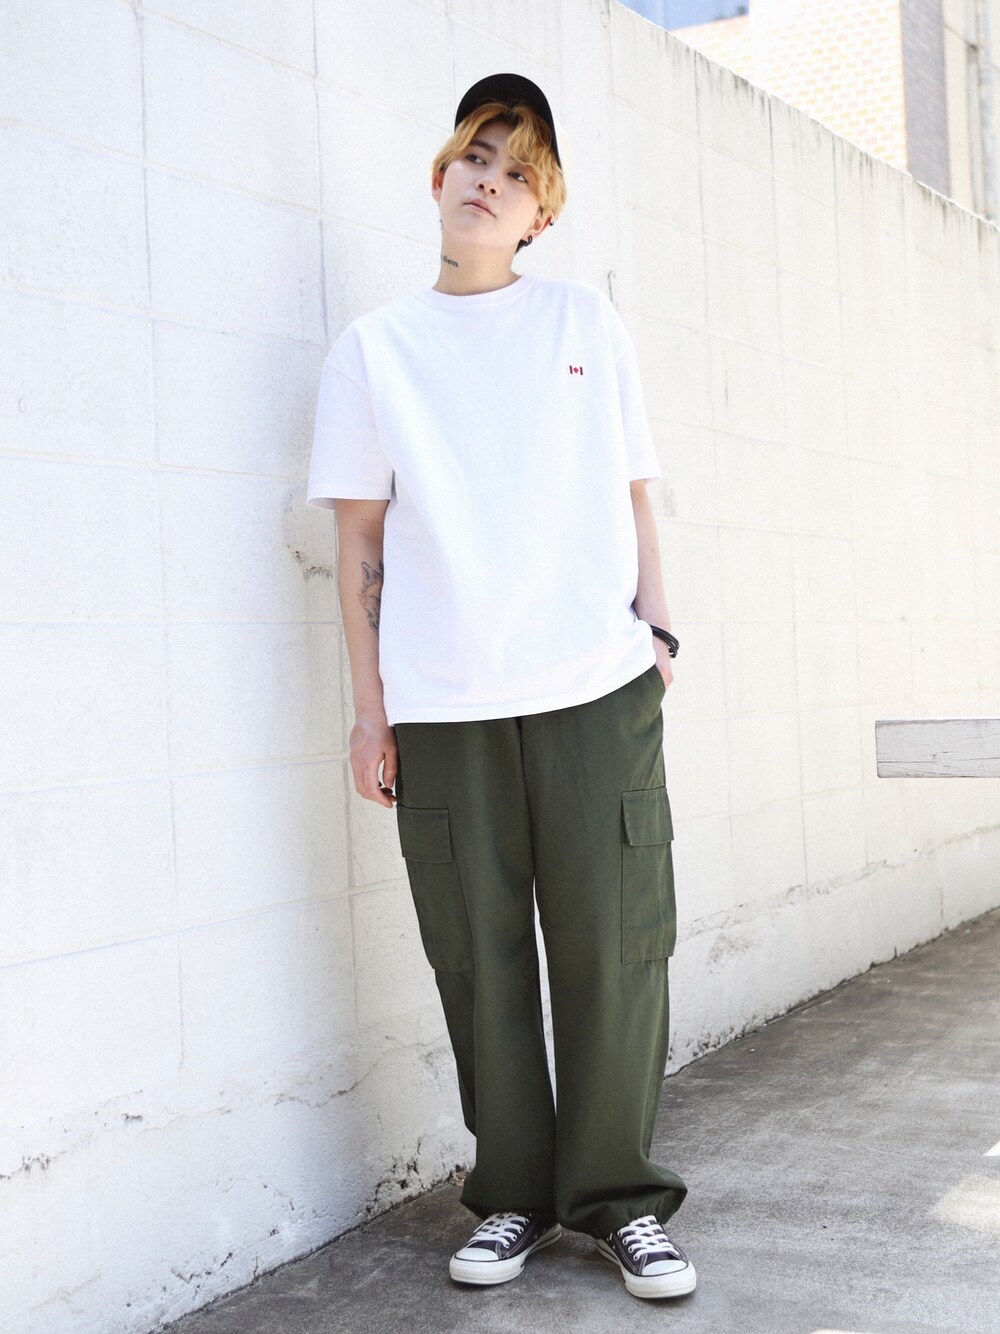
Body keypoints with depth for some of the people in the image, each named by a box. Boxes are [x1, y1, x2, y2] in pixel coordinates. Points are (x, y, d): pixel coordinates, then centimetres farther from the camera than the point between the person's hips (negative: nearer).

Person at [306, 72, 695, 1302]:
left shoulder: (586, 322, 13)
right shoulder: (373, 346, 11)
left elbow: (632, 498, 14)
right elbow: (360, 536, 8)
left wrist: (657, 630, 3)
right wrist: (369, 707, 3)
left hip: (596, 689, 0)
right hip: (442, 700, 0)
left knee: (612, 946, 0)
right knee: (480, 956, 3)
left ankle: (617, 1195, 14)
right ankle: (514, 1193, 19)